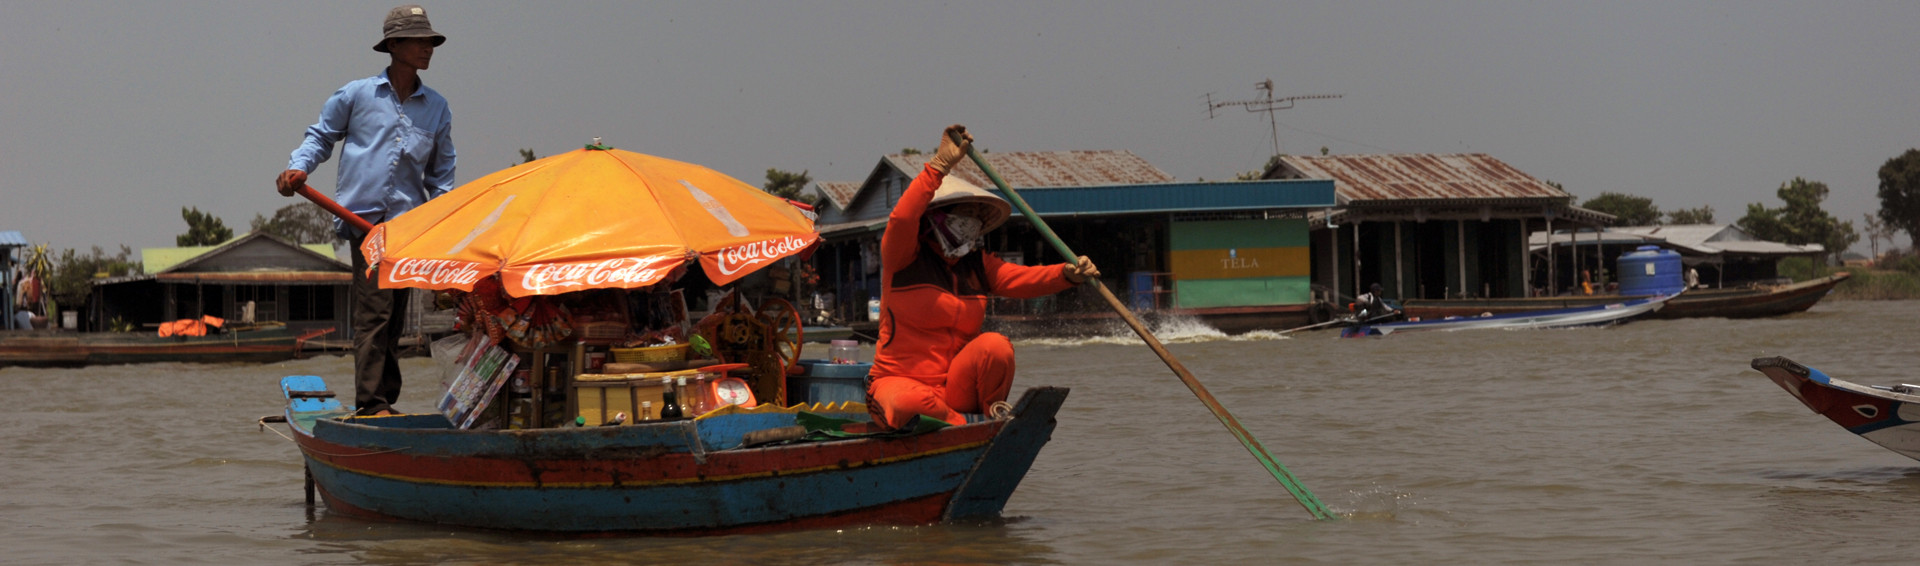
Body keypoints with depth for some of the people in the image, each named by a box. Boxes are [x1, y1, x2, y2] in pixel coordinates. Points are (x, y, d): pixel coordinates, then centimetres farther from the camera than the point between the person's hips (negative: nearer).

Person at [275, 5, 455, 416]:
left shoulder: (436, 108, 15)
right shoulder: (356, 95, 4)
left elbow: (440, 173, 20)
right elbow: (321, 135, 14)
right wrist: (299, 167, -5)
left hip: (409, 220, 4)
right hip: (364, 214, -4)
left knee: (394, 316, 8)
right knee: (375, 311, -14)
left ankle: (385, 401, 14)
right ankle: (370, 403, -17)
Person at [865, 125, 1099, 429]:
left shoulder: (978, 266, 11)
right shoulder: (904, 258, -5)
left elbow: (1022, 279, -5)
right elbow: (902, 219, -27)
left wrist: (1067, 274, -26)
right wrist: (940, 164, -33)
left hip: (957, 391, 4)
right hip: (898, 381, -4)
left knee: (994, 345, -26)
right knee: (907, 403, -41)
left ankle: (995, 416, -4)